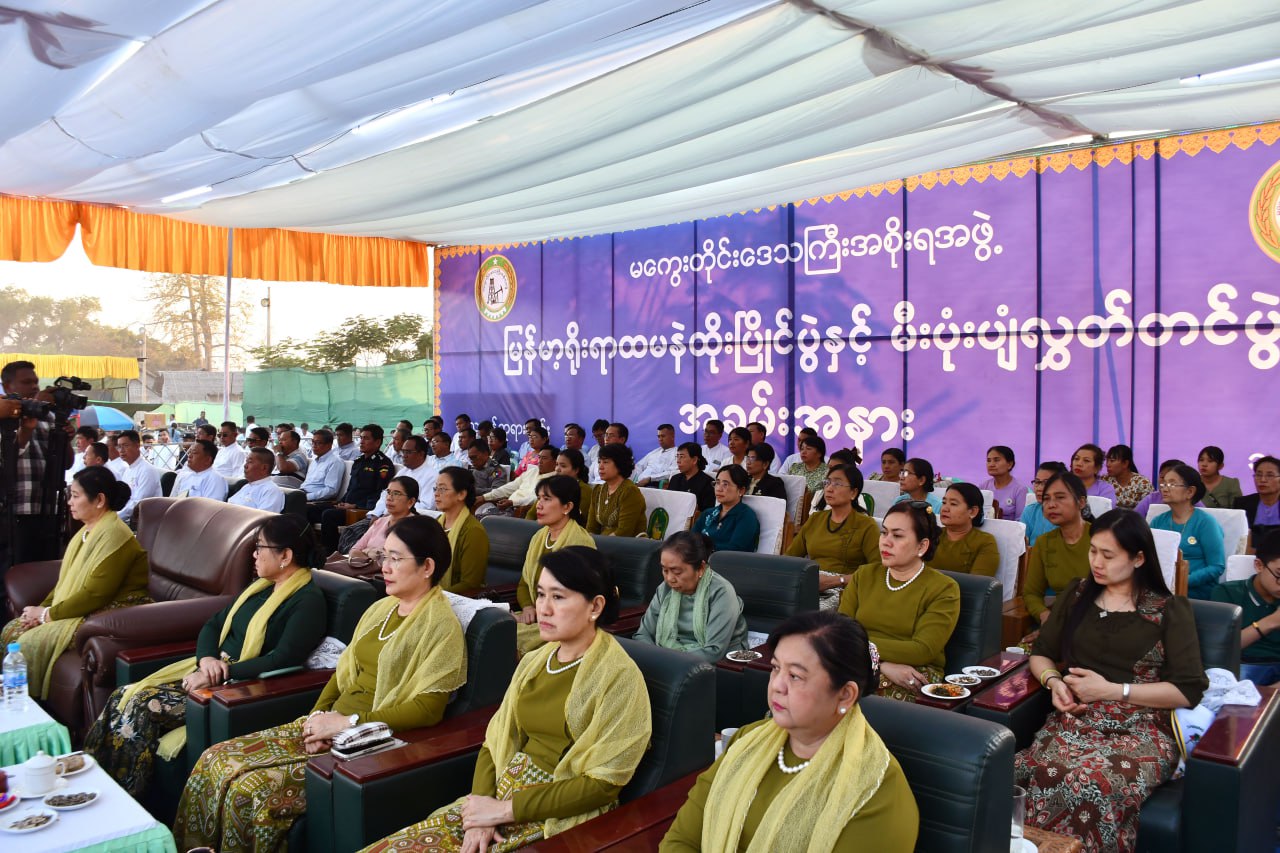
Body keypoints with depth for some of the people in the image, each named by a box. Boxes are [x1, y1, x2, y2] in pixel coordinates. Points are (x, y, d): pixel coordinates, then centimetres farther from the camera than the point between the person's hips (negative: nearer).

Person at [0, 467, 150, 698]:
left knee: (30, 643, -20)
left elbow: (96, 594, -22)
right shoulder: (87, 530, 13)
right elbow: (66, 580, 17)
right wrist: (42, 608, 0)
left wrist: (48, 614, -13)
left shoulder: (114, 534, -19)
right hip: (83, 609, 10)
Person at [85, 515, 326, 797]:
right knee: (124, 696, -6)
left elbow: (283, 660, -24)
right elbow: (213, 625, 16)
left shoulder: (309, 602, -13)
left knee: (142, 706, -20)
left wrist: (221, 673, -22)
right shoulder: (260, 587, 15)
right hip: (211, 670, 9)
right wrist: (207, 659, -6)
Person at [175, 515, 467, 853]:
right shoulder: (380, 608, 13)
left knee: (253, 789, -21)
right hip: (333, 725, 8)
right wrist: (319, 715, -2)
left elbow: (427, 709, -18)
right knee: (215, 759, -5)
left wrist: (348, 722, -19)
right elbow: (344, 671, 16)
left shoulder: (441, 627, -11)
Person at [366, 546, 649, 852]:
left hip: (559, 819, -6)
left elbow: (601, 784, -14)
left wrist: (504, 809, -14)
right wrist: (482, 812, -9)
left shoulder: (619, 677, -11)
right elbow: (495, 743, 8)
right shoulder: (534, 662, 10)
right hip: (501, 799, 6)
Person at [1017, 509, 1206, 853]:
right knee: (1041, 778, -31)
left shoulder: (1170, 609, 3)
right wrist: (1054, 682, -3)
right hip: (1075, 721, 3)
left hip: (1141, 731, -3)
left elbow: (1188, 690, -4)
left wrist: (1110, 689, -10)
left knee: (1094, 786, -36)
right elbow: (1041, 653, 20)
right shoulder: (1077, 593, 15)